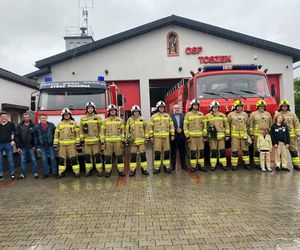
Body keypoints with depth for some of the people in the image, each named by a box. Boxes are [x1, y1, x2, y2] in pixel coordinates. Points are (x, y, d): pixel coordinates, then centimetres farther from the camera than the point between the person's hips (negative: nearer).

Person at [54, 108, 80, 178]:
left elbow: (77, 133, 3)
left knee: (74, 158, -4)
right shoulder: (59, 124, 12)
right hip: (62, 144, 3)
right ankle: (61, 172, 14)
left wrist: (77, 143, -4)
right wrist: (55, 144, 5)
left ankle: (77, 172, 1)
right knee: (61, 159, 5)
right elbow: (56, 134, 11)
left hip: (71, 144, -2)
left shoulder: (74, 123, 6)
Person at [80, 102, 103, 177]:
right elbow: (81, 129, 12)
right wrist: (81, 139, 6)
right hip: (87, 140, 2)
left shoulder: (98, 117, 3)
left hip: (96, 140, -2)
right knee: (87, 156, 6)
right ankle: (88, 170, 15)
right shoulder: (83, 118, 10)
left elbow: (101, 128, 1)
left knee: (97, 155, -1)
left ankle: (100, 170, 6)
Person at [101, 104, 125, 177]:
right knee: (108, 157, 3)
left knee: (119, 156, 3)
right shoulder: (105, 121, 6)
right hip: (108, 141, 0)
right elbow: (102, 131, 6)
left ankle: (121, 170, 12)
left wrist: (123, 140, 1)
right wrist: (102, 141, -1)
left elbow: (122, 131, 7)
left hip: (118, 141, 0)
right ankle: (108, 171, 13)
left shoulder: (120, 120, 7)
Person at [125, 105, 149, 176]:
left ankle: (144, 169, 14)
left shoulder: (143, 119, 5)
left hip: (141, 141, 0)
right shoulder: (129, 120, 4)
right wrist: (127, 138, 1)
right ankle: (132, 170, 10)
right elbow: (127, 130, 6)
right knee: (133, 156, 2)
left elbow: (146, 128, 8)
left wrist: (147, 137, 5)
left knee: (143, 155, 4)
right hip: (132, 141, 0)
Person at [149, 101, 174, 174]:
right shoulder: (154, 116, 5)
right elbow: (151, 127, 5)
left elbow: (171, 126, 12)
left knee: (166, 152, 5)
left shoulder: (167, 116, 10)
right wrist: (151, 136, 0)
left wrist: (172, 135, 6)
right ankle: (157, 167, 6)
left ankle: (166, 166, 14)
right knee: (157, 153, -1)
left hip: (166, 137, 2)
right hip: (157, 137, -2)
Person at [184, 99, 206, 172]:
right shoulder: (188, 115, 3)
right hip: (192, 136, -3)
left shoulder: (201, 114, 11)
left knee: (201, 151, 4)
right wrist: (187, 136, -7)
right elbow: (185, 126, 0)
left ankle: (201, 165, 12)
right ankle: (193, 166, 7)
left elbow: (204, 125, 11)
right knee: (193, 152, 0)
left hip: (200, 136, 3)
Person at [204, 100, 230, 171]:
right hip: (212, 136, -1)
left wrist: (227, 135, 5)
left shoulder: (222, 115, 8)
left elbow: (226, 125, 10)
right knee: (213, 151, 2)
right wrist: (205, 135, -2)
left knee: (222, 151, 2)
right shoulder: (207, 116, 4)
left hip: (221, 136, 1)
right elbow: (205, 126, 4)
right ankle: (213, 165, 8)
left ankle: (223, 164, 10)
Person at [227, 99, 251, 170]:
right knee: (235, 151, -2)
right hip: (235, 135, -3)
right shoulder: (231, 115, 0)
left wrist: (247, 132, 16)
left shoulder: (245, 114, 11)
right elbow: (227, 125, 4)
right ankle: (234, 165, 6)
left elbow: (247, 124, 21)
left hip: (244, 135, 4)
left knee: (245, 150, 8)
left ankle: (247, 164, 18)